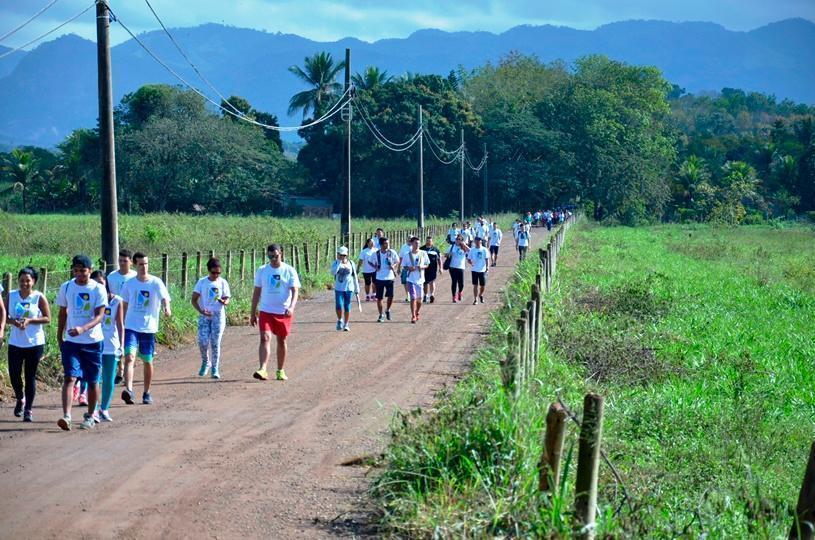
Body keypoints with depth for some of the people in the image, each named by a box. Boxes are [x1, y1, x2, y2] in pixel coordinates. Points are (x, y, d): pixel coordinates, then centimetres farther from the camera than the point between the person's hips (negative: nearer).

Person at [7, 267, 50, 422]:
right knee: (14, 375, 0)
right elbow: (5, 315, 9)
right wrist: (12, 321, -13)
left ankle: (28, 409, 10)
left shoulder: (39, 297, -5)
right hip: (15, 342, 3)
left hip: (34, 343, -2)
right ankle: (20, 399, 30)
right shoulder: (11, 295, 4)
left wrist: (30, 320, -18)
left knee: (30, 376, 2)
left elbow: (48, 318, -5)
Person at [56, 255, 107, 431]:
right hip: (71, 341, 1)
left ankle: (89, 416, 24)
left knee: (93, 381, 8)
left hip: (93, 341, -1)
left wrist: (83, 328, -29)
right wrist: (59, 338, 12)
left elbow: (99, 316, -13)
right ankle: (66, 416, -22)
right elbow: (62, 313, 12)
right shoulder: (66, 287, 3)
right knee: (70, 377, -13)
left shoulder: (98, 290, -6)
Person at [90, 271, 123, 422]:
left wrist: (121, 346, 1)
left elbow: (120, 325, 5)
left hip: (111, 347, 1)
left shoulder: (116, 301, 2)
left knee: (109, 381, 7)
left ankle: (104, 409, 23)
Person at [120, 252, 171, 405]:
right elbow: (124, 305, 15)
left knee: (147, 361, 9)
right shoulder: (129, 284, 5)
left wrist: (167, 308, -41)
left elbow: (164, 297, -18)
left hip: (149, 328, -1)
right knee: (129, 357, -18)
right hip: (131, 327, 1)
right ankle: (128, 390, -29)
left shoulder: (156, 282, -4)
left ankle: (147, 393, 23)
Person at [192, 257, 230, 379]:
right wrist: (201, 311, -16)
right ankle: (205, 362, 17)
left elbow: (227, 300, 2)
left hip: (218, 316, 0)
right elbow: (194, 299, 0)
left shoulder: (223, 283, 2)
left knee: (215, 342, -3)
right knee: (203, 341, -10)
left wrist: (224, 302, -23)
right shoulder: (202, 282, 2)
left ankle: (215, 368, 7)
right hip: (204, 316, 0)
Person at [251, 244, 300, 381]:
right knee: (265, 338, -15)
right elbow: (257, 292, 10)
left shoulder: (289, 271, -3)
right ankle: (262, 370, -25)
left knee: (281, 341, 10)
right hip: (266, 311, 1)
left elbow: (295, 291, -8)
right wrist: (253, 313, 9)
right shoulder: (262, 271, 4)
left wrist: (291, 307, -26)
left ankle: (280, 371, 24)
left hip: (283, 312, -1)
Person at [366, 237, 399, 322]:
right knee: (379, 298, 3)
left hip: (389, 277, 0)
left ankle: (387, 310, 21)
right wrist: (375, 266, -7)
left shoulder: (392, 252, -4)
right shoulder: (376, 254, -3)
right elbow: (370, 261, 12)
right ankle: (381, 315, 17)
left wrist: (394, 266, -12)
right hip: (379, 278, 0)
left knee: (390, 296, -7)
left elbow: (397, 261, 8)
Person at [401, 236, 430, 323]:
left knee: (419, 299, 10)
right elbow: (404, 266, 4)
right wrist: (409, 268, -17)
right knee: (413, 298, -11)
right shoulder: (407, 255, -3)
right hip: (411, 279, -2)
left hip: (420, 279, 2)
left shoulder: (423, 254, 1)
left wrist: (422, 266, -13)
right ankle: (413, 316, -8)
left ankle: (417, 313, 34)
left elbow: (427, 264, 8)